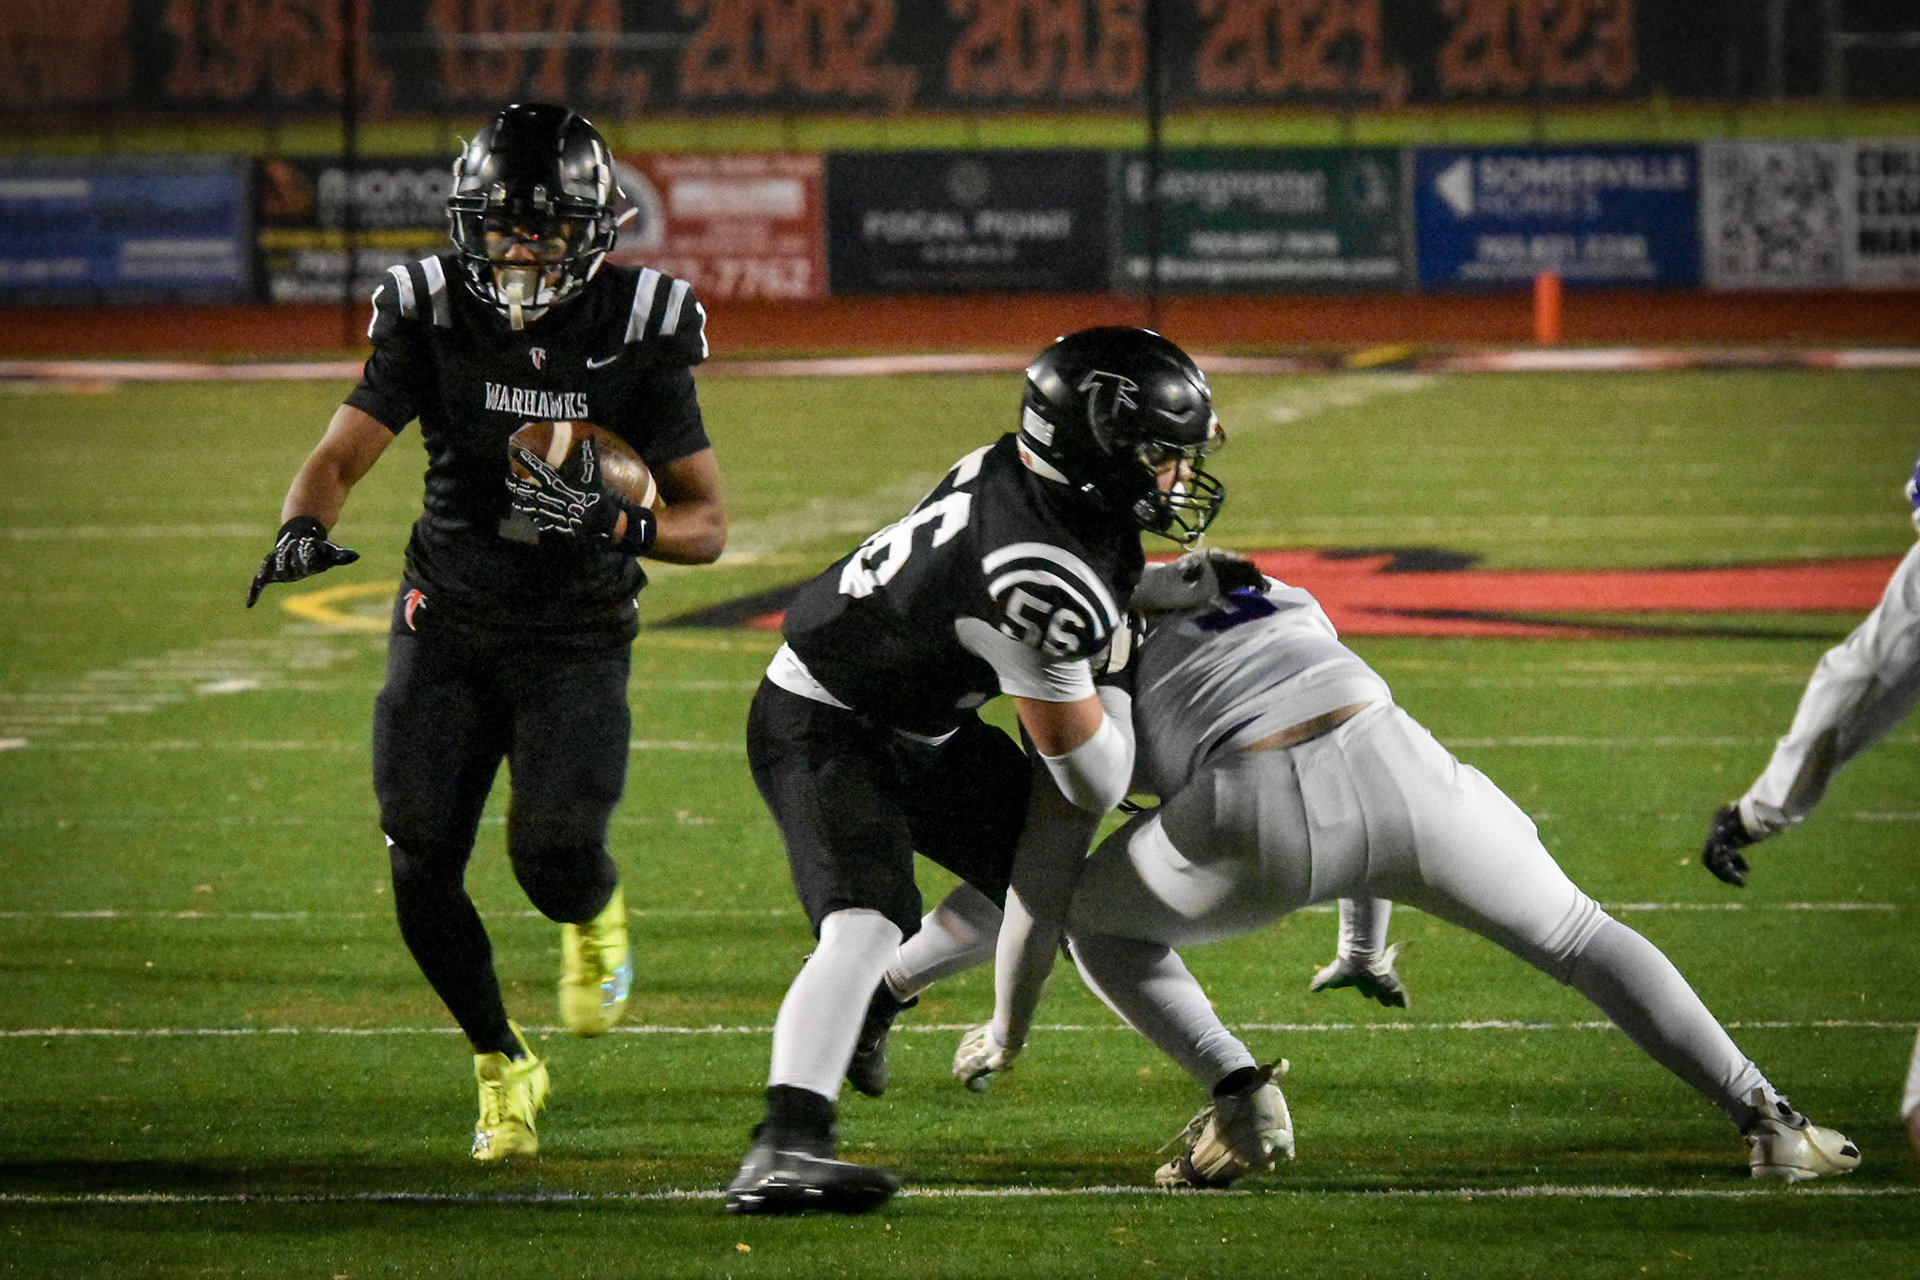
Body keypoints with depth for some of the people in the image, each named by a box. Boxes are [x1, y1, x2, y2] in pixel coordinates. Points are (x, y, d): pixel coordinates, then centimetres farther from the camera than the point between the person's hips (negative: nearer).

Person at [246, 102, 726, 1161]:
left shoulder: (638, 335, -11)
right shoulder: (433, 317, -7)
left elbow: (705, 523, -7)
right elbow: (343, 452, -11)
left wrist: (616, 525, -28)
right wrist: (301, 529, -34)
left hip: (576, 638, -2)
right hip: (445, 632, 2)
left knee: (552, 850, -21)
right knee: (422, 869, -8)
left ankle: (596, 916, 19)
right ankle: (502, 1065, 18)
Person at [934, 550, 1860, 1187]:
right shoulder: (1280, 603, 39)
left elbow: (1044, 873, 26)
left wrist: (1009, 1028, 41)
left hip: (1260, 822, -3)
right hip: (1391, 765, 4)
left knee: (1100, 918, 26)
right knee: (1577, 937, 24)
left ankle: (1237, 1092, 6)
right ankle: (1763, 1120, 12)